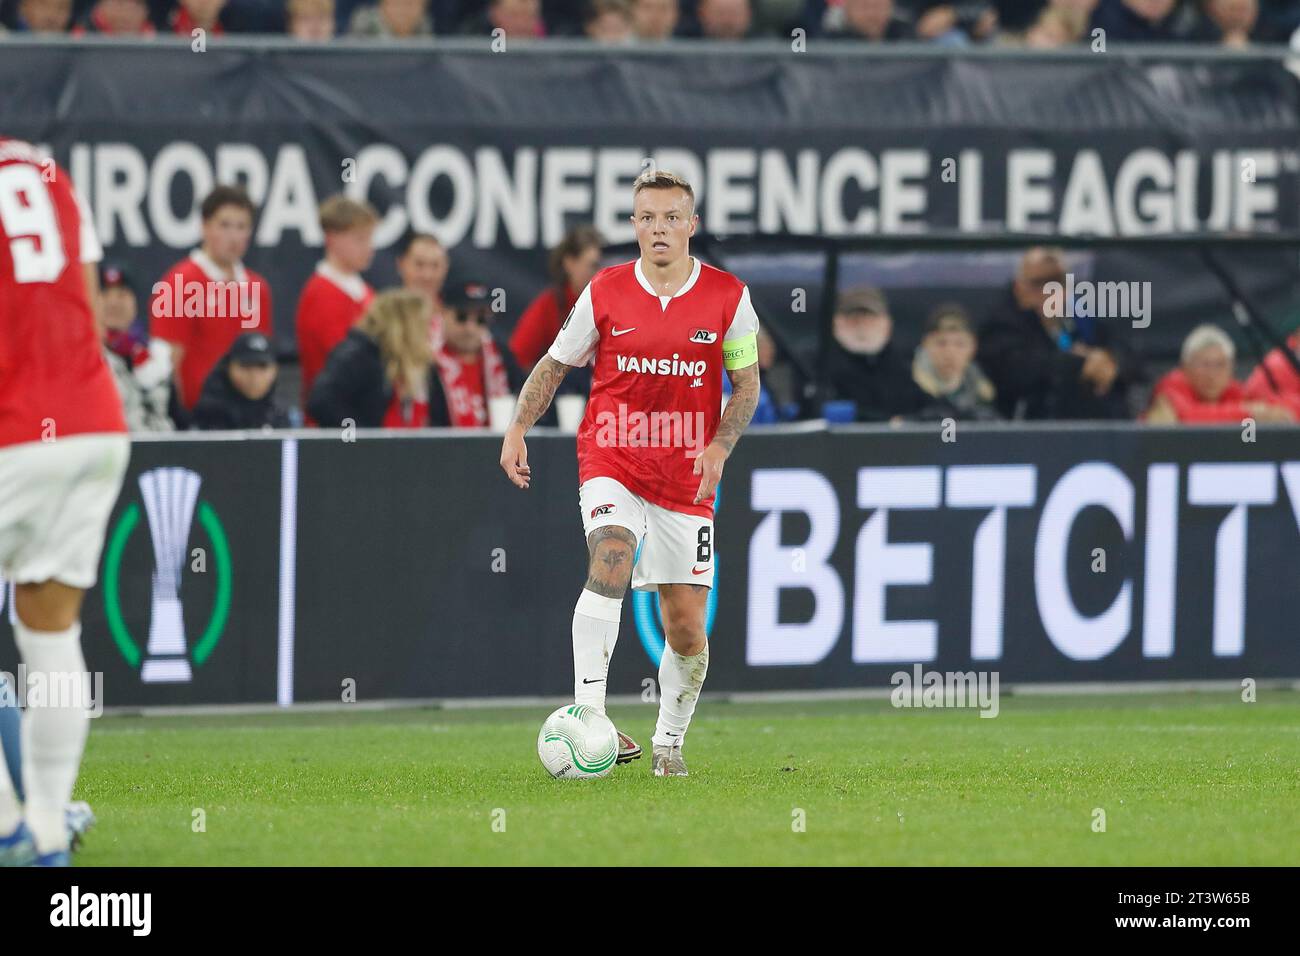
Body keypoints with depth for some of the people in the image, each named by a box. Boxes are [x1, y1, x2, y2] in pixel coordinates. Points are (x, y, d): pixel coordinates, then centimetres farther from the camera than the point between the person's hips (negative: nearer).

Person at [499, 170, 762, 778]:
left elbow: (747, 383, 6)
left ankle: (670, 742, 26)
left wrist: (720, 446, -10)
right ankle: (588, 717, -34)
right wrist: (517, 431, -2)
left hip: (686, 476, 2)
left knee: (687, 628, 3)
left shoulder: (728, 296, -1)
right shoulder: (605, 293, -1)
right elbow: (554, 364, 10)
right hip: (611, 460, -1)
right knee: (610, 561, -30)